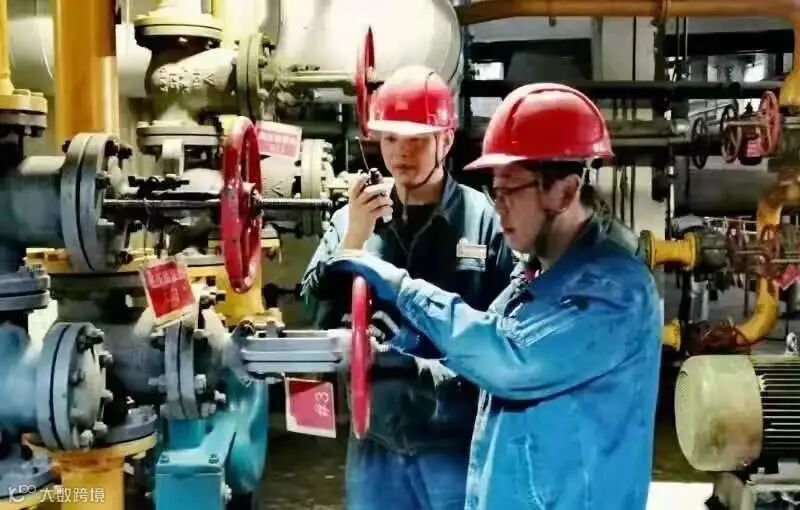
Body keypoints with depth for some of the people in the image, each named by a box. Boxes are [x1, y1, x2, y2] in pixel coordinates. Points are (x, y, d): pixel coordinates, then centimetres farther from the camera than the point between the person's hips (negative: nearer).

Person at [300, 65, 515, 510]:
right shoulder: (352, 219, 2)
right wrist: (352, 241, -13)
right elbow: (319, 314, 0)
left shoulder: (483, 218, -8)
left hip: (456, 441, -3)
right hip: (376, 441, 4)